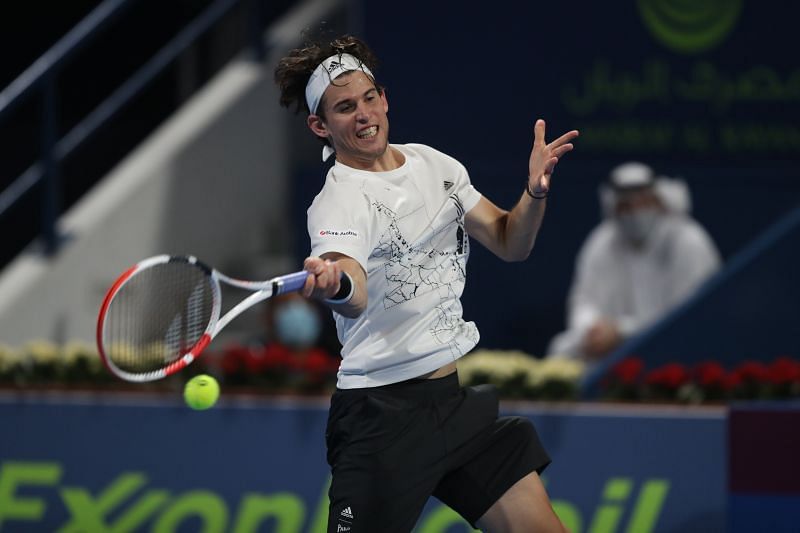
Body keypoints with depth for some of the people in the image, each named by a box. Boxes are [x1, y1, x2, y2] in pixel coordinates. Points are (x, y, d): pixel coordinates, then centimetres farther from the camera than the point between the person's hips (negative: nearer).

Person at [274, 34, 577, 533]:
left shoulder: (435, 164, 8)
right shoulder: (338, 204, -15)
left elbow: (510, 243, 12)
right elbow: (355, 297, -35)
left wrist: (536, 193, -9)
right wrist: (334, 284, -59)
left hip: (462, 396, 7)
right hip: (385, 412, -7)